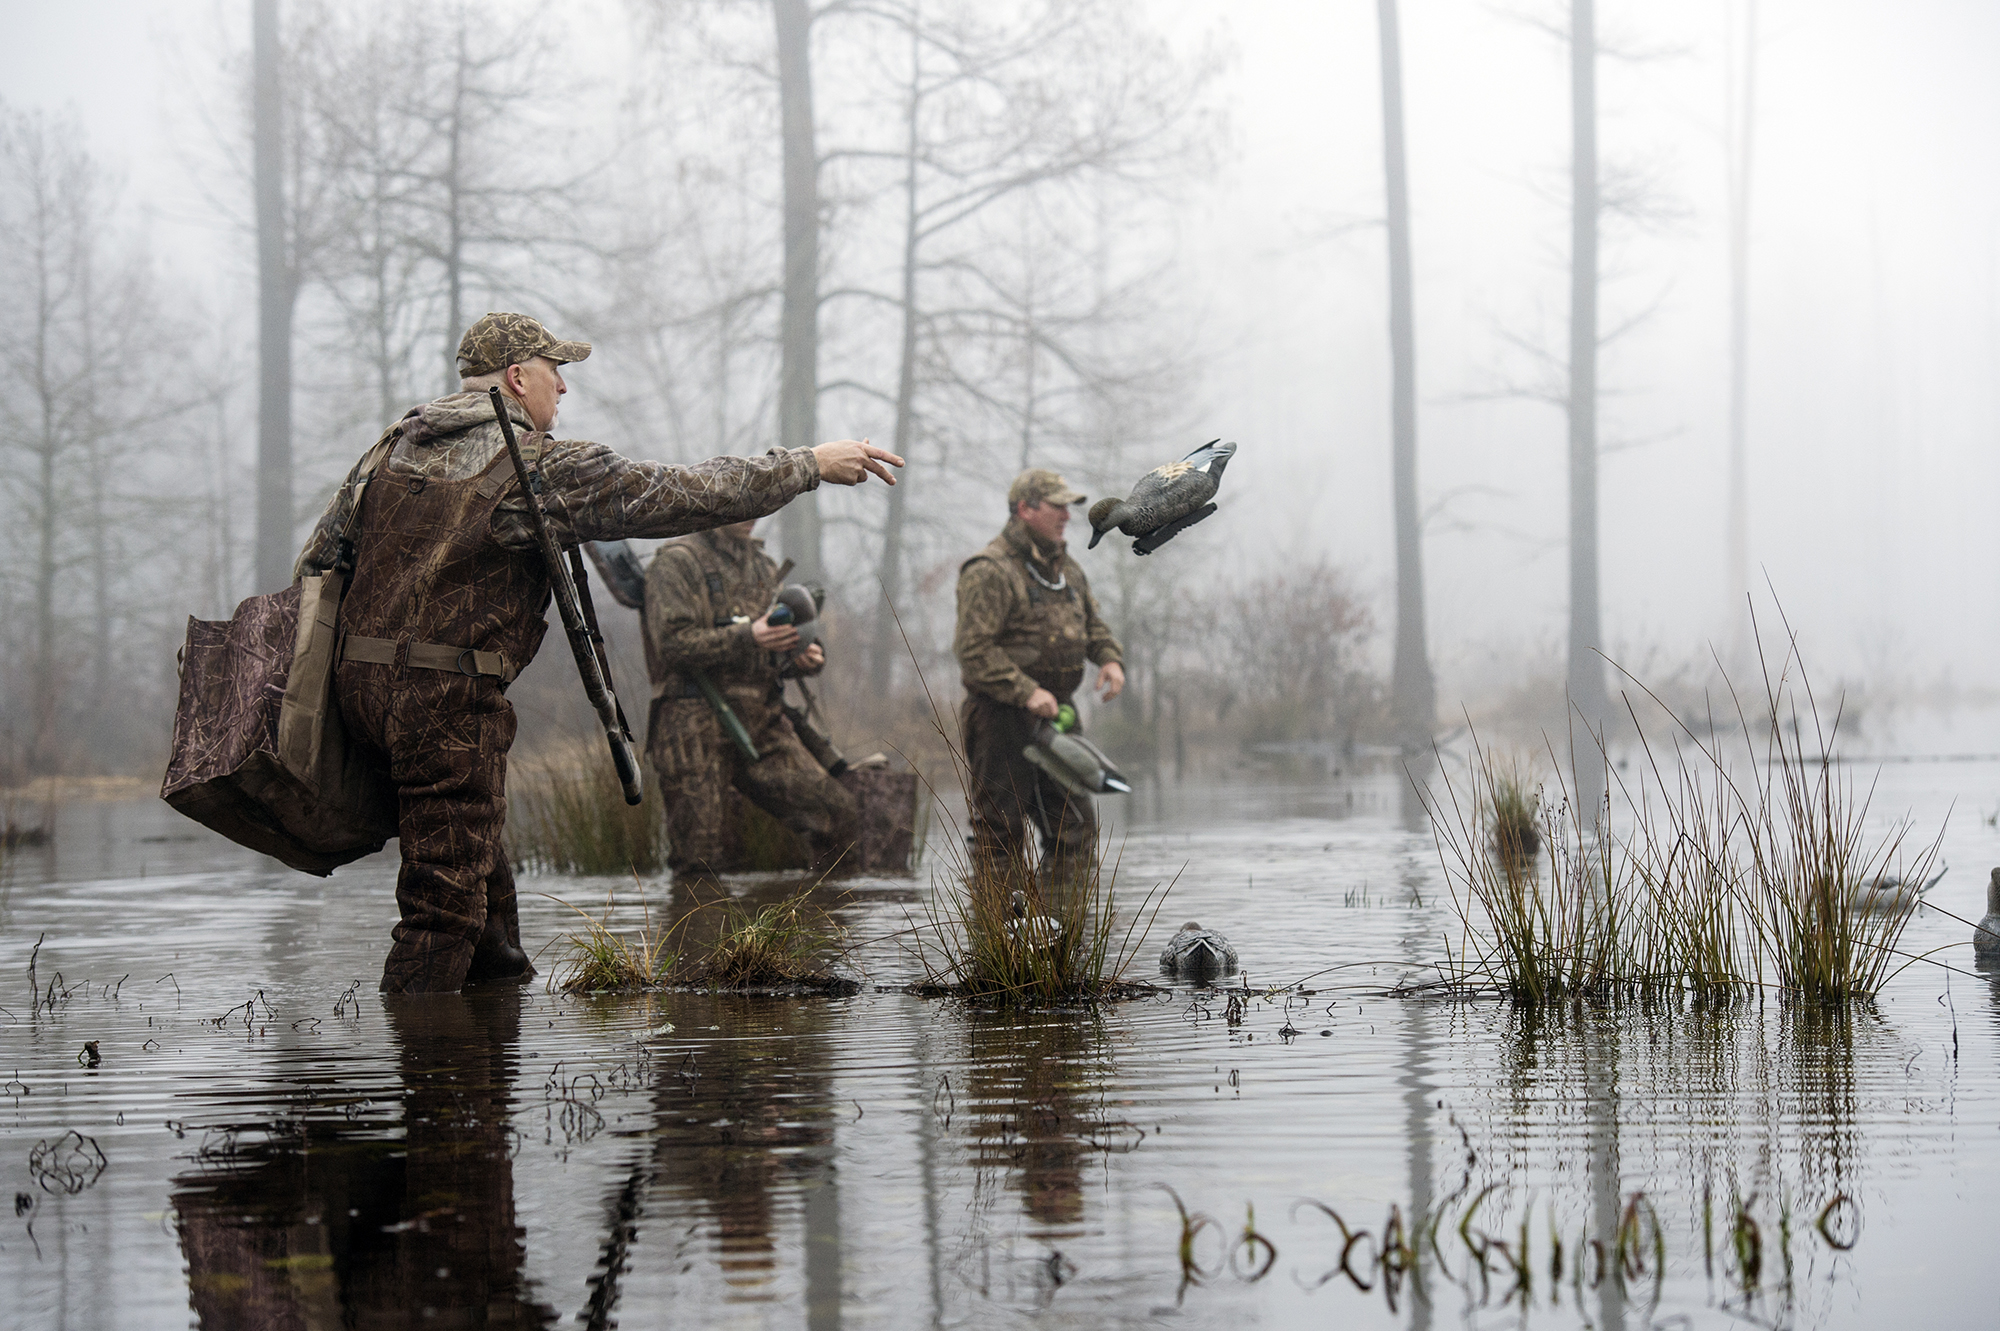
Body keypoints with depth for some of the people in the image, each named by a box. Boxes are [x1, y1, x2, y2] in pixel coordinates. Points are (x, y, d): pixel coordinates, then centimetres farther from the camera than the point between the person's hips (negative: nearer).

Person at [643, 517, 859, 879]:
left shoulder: (765, 567, 19)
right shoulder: (677, 563, -1)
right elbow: (674, 643, -13)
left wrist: (805, 658, -2)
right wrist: (747, 638, -23)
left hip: (763, 725, 5)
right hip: (696, 724, -5)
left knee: (837, 812, -10)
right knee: (697, 862, -7)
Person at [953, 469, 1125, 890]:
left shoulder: (1067, 570, 15)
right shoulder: (990, 571, -12)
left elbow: (1093, 626, 25)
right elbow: (974, 650, -18)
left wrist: (1111, 659, 3)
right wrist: (1026, 692, -24)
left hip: (1053, 714, 8)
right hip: (1002, 717, -8)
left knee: (1074, 824, 7)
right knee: (1000, 830, -4)